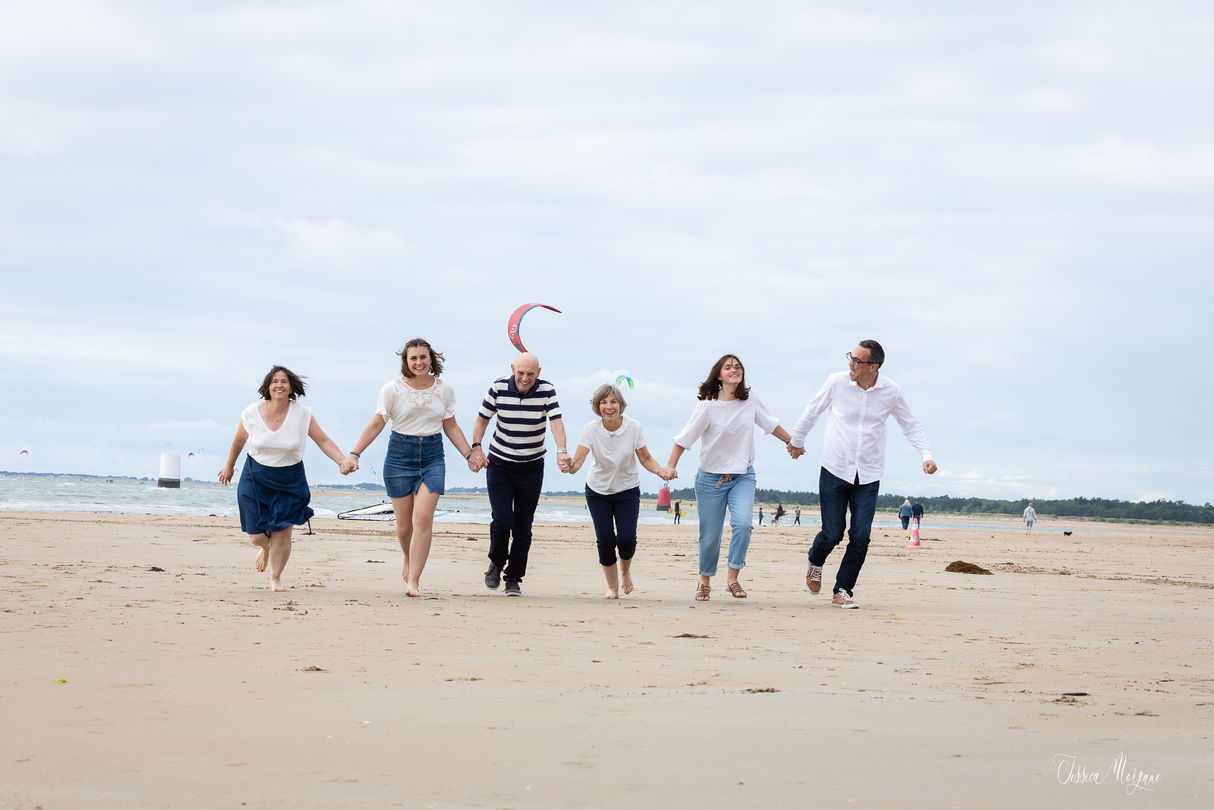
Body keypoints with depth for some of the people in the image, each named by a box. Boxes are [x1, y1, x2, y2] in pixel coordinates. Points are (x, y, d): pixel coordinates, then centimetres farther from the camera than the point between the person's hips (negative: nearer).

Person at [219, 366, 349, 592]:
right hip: (256, 477, 0)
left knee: (283, 533, -7)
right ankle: (266, 548, 40)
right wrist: (229, 467, 21)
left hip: (290, 479, 0)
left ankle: (276, 578, 16)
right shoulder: (253, 413, -9)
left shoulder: (302, 414, -11)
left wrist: (344, 461, -19)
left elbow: (323, 441, -5)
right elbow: (239, 441, 8)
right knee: (257, 535, 1)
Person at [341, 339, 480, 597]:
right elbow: (376, 424, -1)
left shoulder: (444, 390, 4)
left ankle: (413, 580, -10)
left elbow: (451, 427, 13)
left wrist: (470, 455, 8)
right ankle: (408, 559, 37)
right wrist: (354, 454, -8)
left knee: (423, 518, -15)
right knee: (404, 524, 3)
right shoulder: (392, 389, -3)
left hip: (433, 457, 1)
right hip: (399, 456, -1)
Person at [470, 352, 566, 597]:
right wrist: (476, 447, -9)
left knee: (523, 527, 0)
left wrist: (561, 451, -37)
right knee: (501, 520, -13)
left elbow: (556, 422, -21)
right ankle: (496, 563, 15)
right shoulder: (499, 387, -8)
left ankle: (513, 579, 15)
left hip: (531, 468, 0)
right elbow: (482, 419, 4)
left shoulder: (546, 390, -10)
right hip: (499, 464, 0)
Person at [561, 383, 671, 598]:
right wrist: (571, 467, -49)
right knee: (605, 539, -8)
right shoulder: (591, 429, -19)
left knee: (627, 538, -14)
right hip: (598, 490, 0)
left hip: (627, 490, 0)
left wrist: (661, 471, -27)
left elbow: (645, 458, -8)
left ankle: (625, 569, 21)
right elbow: (578, 460, -26)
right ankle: (613, 587, 12)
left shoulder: (633, 427, -17)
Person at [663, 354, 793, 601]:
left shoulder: (750, 402, 0)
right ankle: (705, 581, 26)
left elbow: (771, 425, 17)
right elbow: (684, 438, -8)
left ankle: (732, 577, -8)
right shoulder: (708, 406, -11)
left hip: (743, 476, 2)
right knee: (710, 535, 3)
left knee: (742, 524, -21)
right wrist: (671, 466, -18)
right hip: (711, 477, -2)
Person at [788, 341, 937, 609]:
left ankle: (842, 591, 9)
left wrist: (926, 455, -2)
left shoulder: (891, 391, -4)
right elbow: (812, 412, 10)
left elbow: (910, 425, 10)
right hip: (835, 470, -1)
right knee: (832, 534, -2)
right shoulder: (837, 382, -8)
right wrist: (797, 440, 21)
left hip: (868, 476, 1)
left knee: (861, 537, -7)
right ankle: (815, 562, 33)